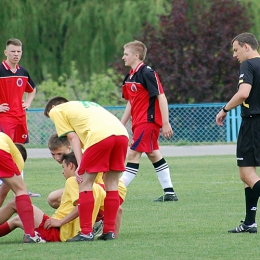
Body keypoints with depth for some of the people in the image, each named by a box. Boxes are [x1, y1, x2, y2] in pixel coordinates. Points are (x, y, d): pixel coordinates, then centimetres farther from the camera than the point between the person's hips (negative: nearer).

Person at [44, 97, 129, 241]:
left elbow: (73, 138, 9)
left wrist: (80, 165, 3)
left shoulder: (56, 110, 21)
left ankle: (86, 232, 0)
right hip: (122, 133, 7)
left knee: (85, 184, 4)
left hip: (99, 136, -7)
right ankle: (110, 231, 15)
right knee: (111, 183, 16)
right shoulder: (87, 105, 39)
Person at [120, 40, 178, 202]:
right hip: (139, 122, 10)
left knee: (133, 154, -11)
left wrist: (166, 123, -20)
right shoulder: (130, 77, 13)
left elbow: (161, 97, -17)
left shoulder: (147, 73, -15)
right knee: (153, 154, 12)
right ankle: (170, 193, 16)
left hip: (148, 121, -10)